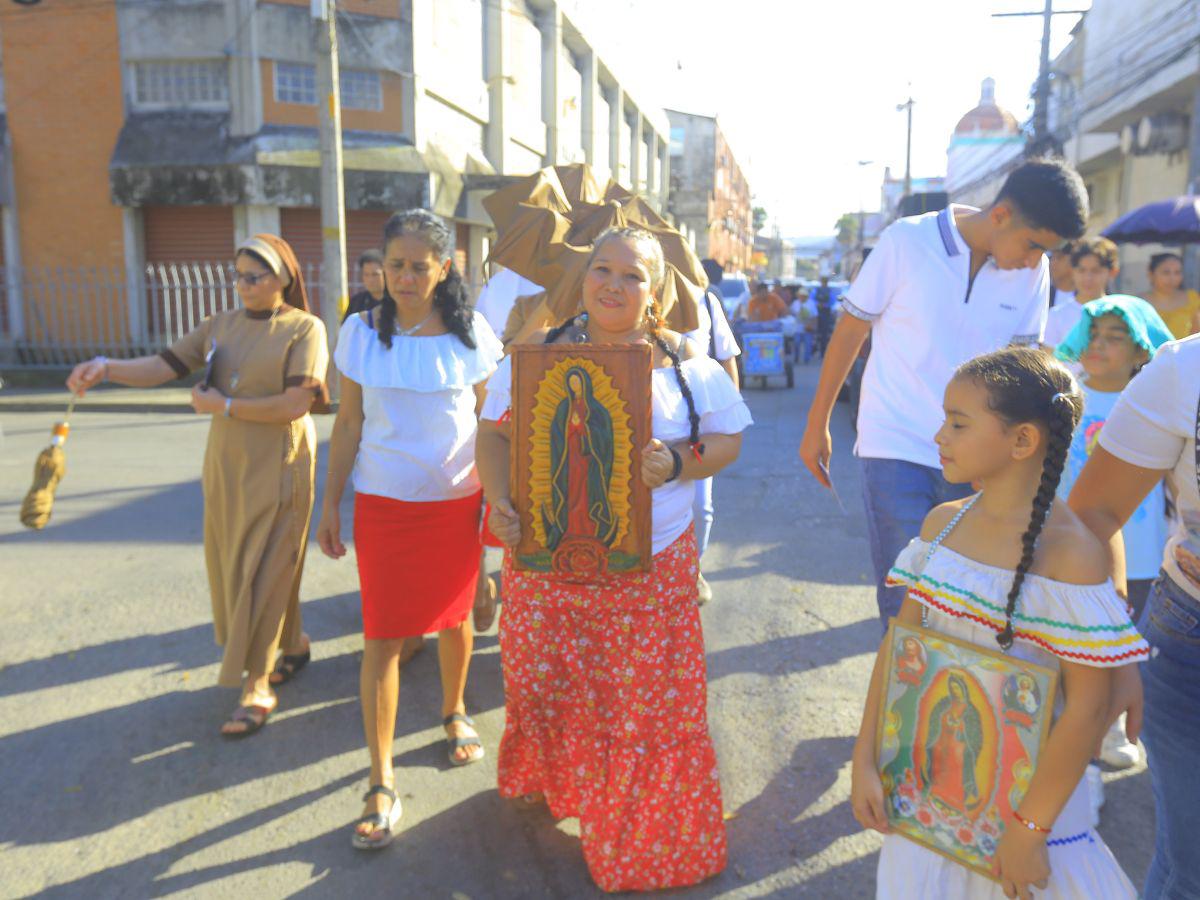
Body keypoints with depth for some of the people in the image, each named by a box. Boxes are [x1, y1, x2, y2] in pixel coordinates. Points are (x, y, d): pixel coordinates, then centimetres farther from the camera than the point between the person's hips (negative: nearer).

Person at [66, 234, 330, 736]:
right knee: (232, 565, 13)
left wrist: (222, 406, -14)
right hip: (226, 465, 6)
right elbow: (163, 366, 0)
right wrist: (107, 367, -18)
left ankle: (256, 686, 10)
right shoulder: (221, 326, 7)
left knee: (263, 572, -1)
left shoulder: (304, 329, -9)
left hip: (278, 469, -6)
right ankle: (293, 645, 33)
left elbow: (296, 404, -19)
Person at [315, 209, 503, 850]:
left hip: (457, 501, 1)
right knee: (382, 637, -2)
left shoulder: (472, 335, -3)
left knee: (454, 616, 15)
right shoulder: (360, 333, -2)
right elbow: (348, 425, 3)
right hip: (384, 504, 0)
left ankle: (454, 712, 44)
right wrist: (330, 504, 3)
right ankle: (382, 784, 8)